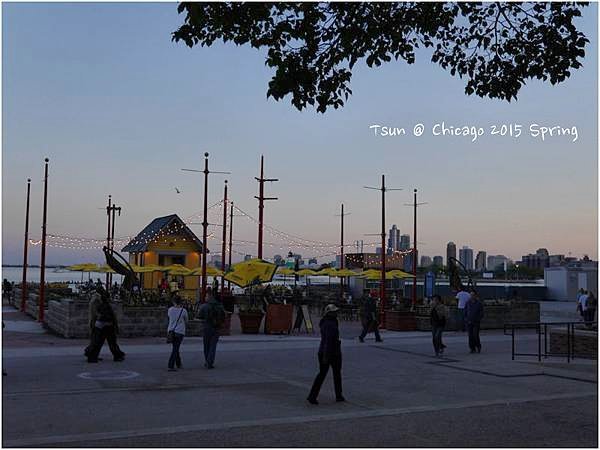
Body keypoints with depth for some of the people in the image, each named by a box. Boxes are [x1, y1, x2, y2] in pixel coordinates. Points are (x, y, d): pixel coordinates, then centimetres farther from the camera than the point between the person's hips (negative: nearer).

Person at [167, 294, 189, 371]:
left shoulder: (170, 310, -4)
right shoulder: (183, 311, -10)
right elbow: (186, 321, 5)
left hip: (171, 331, 4)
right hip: (179, 332, -4)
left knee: (175, 348, 19)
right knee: (175, 349, -2)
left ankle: (178, 364, 33)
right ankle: (171, 366, -10)